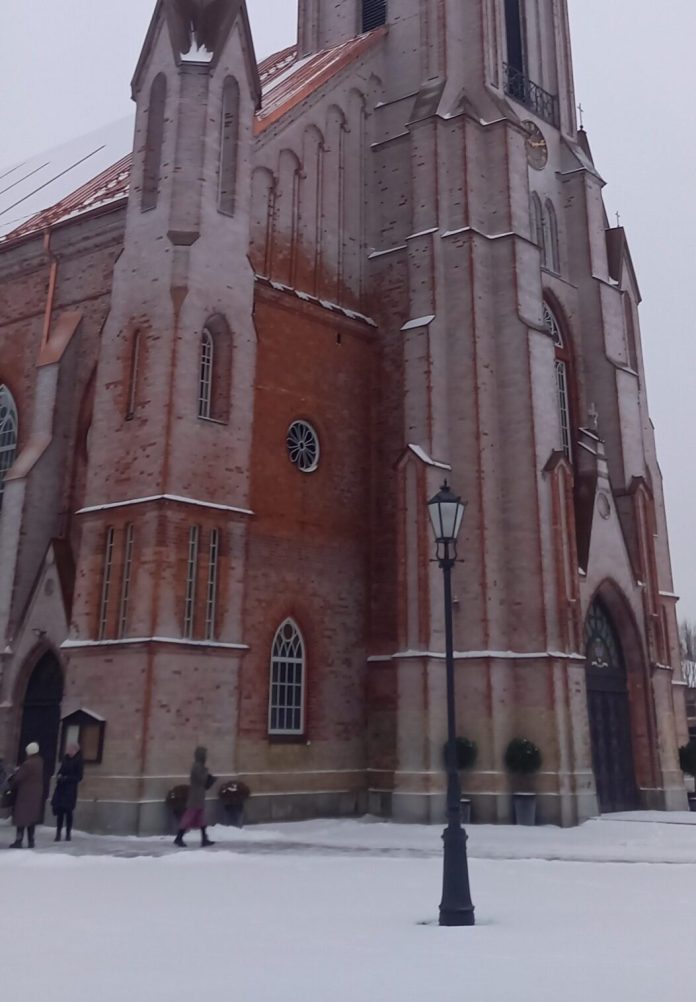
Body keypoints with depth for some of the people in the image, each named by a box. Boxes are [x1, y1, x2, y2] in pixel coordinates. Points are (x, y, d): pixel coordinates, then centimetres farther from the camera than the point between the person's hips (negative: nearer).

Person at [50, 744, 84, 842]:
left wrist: (66, 778, -16)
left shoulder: (78, 761, -9)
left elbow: (78, 777, -10)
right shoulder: (66, 758, 7)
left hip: (70, 790, -5)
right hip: (61, 789, 5)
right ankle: (58, 833, 10)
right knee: (59, 811, 3)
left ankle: (68, 834, 11)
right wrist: (59, 776, -2)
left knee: (68, 811, -1)